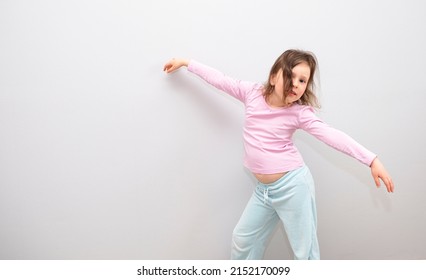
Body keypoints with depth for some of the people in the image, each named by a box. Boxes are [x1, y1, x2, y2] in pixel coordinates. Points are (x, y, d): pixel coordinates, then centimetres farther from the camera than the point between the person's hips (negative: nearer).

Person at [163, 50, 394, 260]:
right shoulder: (252, 93, -1)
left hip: (292, 184, -5)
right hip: (264, 189, 5)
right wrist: (186, 63, 15)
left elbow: (331, 135, -18)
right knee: (243, 237, 19)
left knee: (304, 249, 6)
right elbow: (220, 80, 7)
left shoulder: (299, 113, -12)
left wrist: (372, 160, -26)